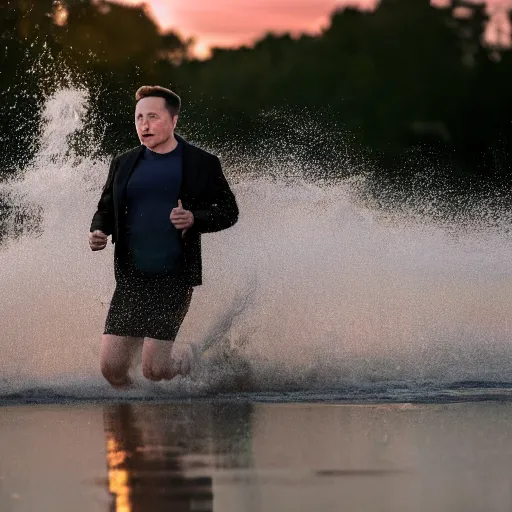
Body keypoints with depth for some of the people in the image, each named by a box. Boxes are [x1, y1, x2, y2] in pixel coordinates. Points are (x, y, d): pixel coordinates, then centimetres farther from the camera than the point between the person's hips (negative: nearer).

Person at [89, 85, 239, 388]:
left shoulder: (202, 164, 0)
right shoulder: (124, 164, 11)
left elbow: (229, 211, 3)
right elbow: (106, 208, 18)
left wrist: (195, 219, -16)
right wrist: (99, 232, -5)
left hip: (174, 280, -4)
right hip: (131, 279, 4)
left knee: (154, 368, -11)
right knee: (111, 367, -3)